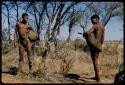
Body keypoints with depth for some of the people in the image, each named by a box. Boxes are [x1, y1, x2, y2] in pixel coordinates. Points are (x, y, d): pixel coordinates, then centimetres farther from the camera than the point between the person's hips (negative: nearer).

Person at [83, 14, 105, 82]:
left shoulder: (95, 26, -12)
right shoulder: (102, 27, 14)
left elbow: (88, 33, -26)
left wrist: (84, 34, -5)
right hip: (99, 46, 9)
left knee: (95, 61, -5)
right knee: (96, 60, 17)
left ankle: (98, 78, -4)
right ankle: (96, 76, 23)